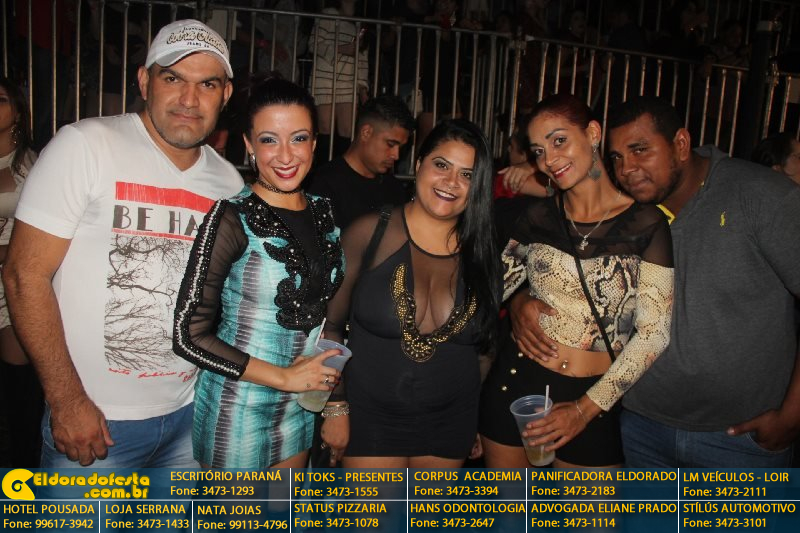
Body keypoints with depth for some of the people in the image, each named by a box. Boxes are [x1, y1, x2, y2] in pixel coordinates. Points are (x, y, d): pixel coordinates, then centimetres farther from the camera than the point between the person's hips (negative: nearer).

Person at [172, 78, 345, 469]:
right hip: (239, 407, -5)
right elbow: (189, 336, -18)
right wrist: (282, 376, -17)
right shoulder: (232, 218, -16)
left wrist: (331, 382, 1)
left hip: (303, 403, 6)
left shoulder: (324, 212, 1)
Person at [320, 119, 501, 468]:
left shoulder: (481, 252, -2)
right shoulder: (370, 233, -13)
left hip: (450, 422, 4)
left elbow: (483, 341, 8)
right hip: (370, 416, -3)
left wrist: (479, 427, 12)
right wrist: (335, 407, -8)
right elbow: (330, 324, -7)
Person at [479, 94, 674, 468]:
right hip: (515, 381, 3)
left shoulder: (646, 223, -7)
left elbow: (653, 334, -9)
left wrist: (585, 409, -12)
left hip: (594, 398, -2)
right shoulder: (538, 215, 2)